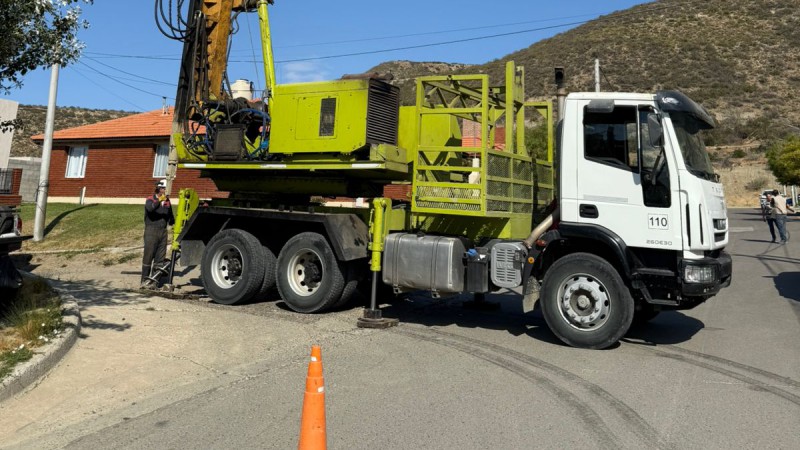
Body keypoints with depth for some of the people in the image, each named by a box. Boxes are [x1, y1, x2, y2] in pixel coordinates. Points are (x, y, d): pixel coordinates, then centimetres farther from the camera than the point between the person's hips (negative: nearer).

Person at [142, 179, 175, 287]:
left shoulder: (167, 201, 13)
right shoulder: (150, 199, -4)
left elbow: (170, 216, 21)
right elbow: (150, 208, -28)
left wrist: (172, 222, 3)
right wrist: (159, 201, -40)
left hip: (163, 231, 6)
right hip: (151, 231, -6)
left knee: (160, 257, 8)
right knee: (148, 256, -3)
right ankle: (144, 280, 3)